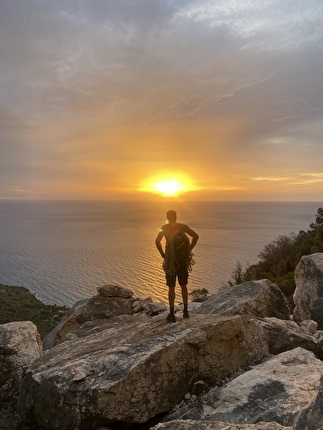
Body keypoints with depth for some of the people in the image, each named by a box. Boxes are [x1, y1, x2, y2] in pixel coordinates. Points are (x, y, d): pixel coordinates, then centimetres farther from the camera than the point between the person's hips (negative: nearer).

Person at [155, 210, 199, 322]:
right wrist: (189, 250, 1)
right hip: (183, 258, 2)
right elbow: (196, 236, -4)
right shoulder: (183, 226, 5)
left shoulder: (164, 227, -2)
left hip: (171, 259, -2)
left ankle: (172, 314, 6)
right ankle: (186, 311, 20)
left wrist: (162, 254, -6)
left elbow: (157, 241, -17)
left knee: (171, 287, 5)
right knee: (183, 285, 16)